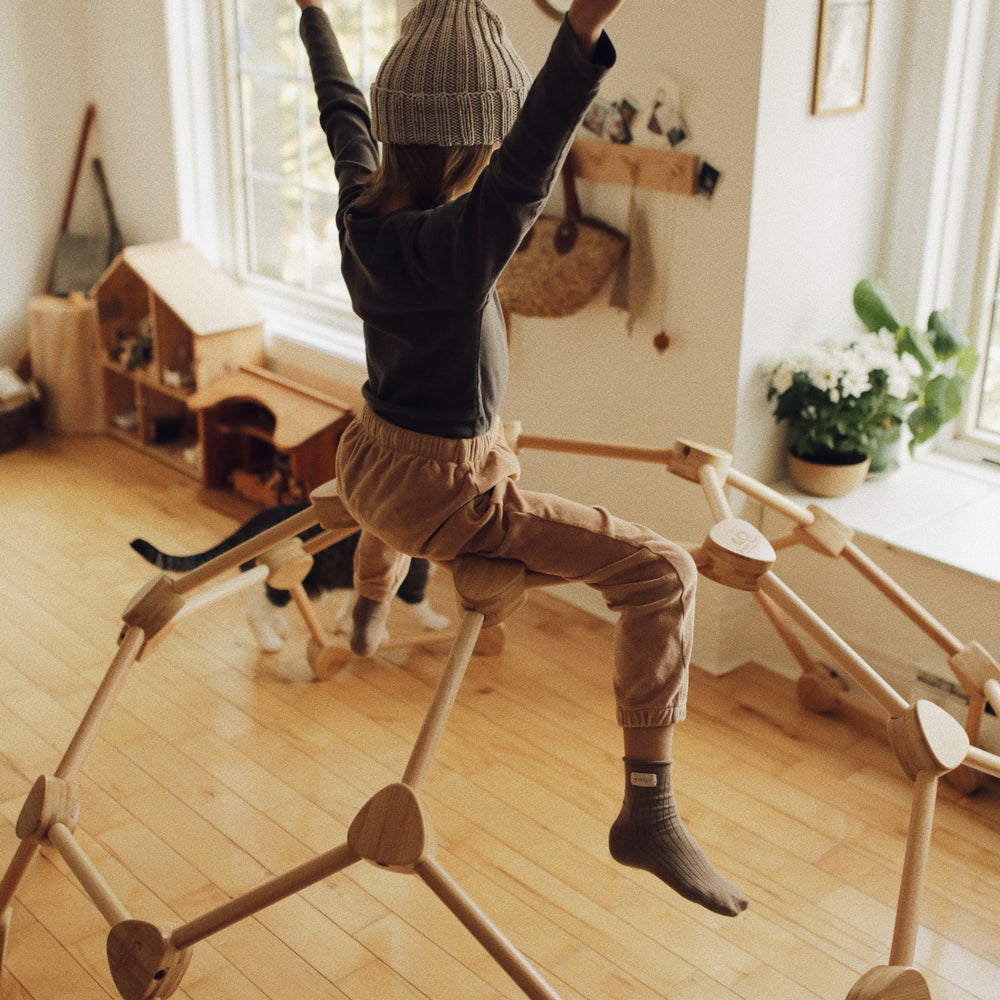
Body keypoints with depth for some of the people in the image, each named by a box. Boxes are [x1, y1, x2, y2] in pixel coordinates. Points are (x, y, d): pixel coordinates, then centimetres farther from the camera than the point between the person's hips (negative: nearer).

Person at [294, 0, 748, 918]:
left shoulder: (363, 205, -5)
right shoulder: (446, 247, -29)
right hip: (446, 501, -8)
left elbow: (343, 112, 14)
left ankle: (369, 612, 76)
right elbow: (523, 171, -49)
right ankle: (648, 810, -9)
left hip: (371, 459, 9)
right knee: (661, 573, -9)